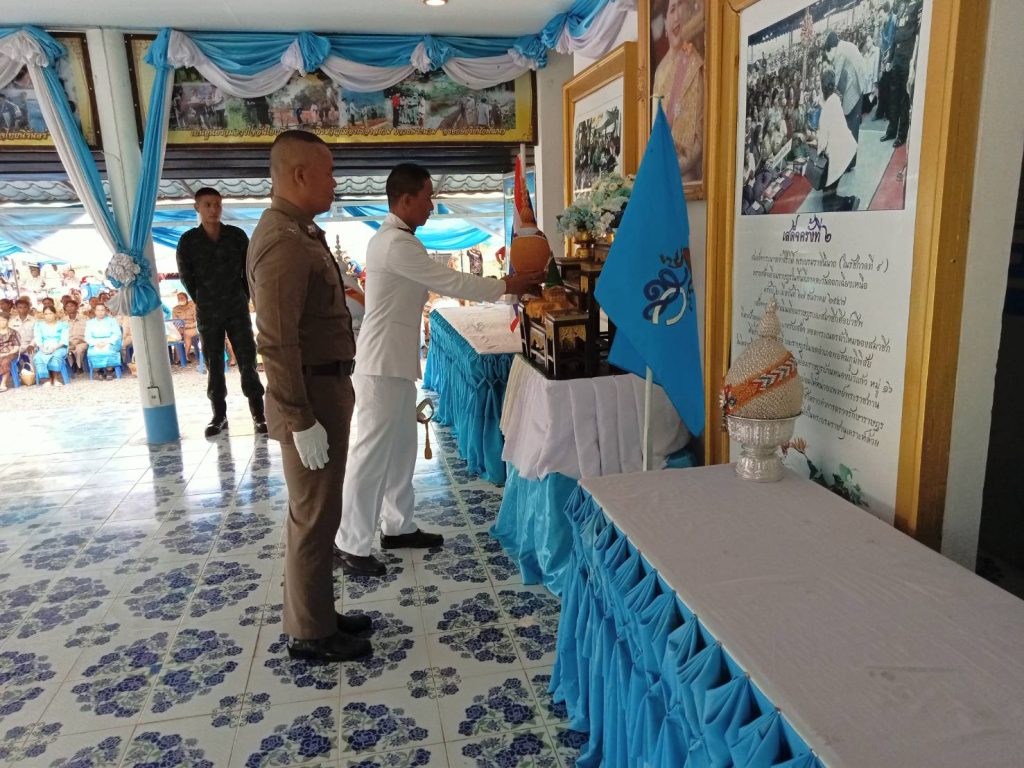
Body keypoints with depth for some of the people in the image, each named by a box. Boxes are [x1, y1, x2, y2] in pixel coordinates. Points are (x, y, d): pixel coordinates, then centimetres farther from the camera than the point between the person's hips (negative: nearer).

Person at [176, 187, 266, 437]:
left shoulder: (237, 235, -2)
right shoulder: (188, 241, -3)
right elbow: (186, 276, 6)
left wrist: (244, 297, 6)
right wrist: (203, 303, 8)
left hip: (237, 309, 0)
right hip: (207, 314, 1)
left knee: (248, 362, -2)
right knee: (214, 366, 7)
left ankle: (258, 416, 3)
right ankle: (219, 416, 17)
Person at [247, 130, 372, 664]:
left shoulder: (299, 232, 13)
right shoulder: (284, 242, -20)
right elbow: (277, 343, -25)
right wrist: (302, 421, -24)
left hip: (325, 389, 10)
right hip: (311, 397, -10)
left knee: (314, 513, 18)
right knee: (314, 518, 2)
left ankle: (316, 614, 32)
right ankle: (311, 635, 18)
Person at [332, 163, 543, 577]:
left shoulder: (394, 239, 15)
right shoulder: (397, 244, -19)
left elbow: (439, 282, 18)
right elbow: (449, 281, -17)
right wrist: (505, 287, -7)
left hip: (395, 361, 11)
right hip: (383, 364, -11)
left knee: (401, 447, 17)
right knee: (373, 453, -3)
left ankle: (398, 526, 30)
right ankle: (350, 544, 8)